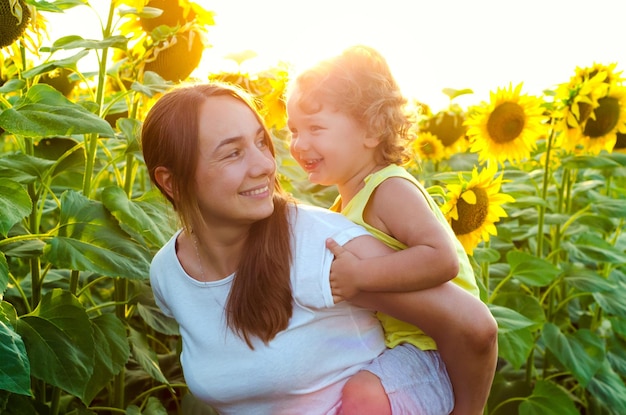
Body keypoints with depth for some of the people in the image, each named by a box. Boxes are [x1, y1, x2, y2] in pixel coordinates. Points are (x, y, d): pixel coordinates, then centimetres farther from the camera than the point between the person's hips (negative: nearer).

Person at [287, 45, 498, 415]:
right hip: (391, 339, 9)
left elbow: (442, 259, -32)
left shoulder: (390, 189, -19)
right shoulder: (351, 194, 8)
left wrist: (359, 276, -32)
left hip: (432, 347, -9)